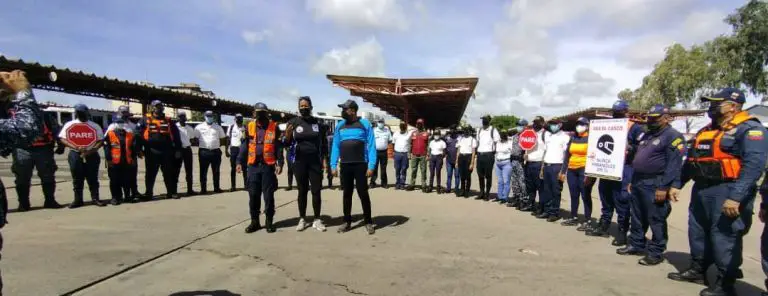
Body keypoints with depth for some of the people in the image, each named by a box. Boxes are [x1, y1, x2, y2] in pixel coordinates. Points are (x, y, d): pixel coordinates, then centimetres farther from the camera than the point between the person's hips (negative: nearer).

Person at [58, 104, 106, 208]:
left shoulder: (94, 126, 4)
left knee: (93, 178, 3)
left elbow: (101, 141, 0)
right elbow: (62, 139, -1)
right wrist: (76, 147, -16)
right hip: (75, 155, 1)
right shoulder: (69, 125, 5)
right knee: (77, 179, 7)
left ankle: (95, 198, 8)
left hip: (92, 155, -1)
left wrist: (92, 150, -16)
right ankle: (78, 200, 13)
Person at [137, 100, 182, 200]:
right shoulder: (145, 119, 4)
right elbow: (139, 134, 1)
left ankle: (171, 192, 14)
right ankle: (148, 193, 15)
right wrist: (139, 149, -5)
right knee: (150, 174, 6)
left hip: (166, 151, 2)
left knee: (169, 173, 7)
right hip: (151, 152, -1)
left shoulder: (168, 120, 9)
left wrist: (178, 149, 6)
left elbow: (176, 135, 10)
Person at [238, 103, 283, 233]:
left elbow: (278, 146, -1)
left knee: (268, 195, 3)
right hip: (253, 165, 2)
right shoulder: (250, 126, 6)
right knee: (253, 195, 7)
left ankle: (269, 221, 15)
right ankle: (254, 221, 19)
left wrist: (280, 163, -9)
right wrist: (240, 162, 1)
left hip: (268, 165, -2)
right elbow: (244, 145, 9)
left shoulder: (274, 127, 0)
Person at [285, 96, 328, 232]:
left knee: (316, 191, 2)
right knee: (302, 191, 8)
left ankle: (317, 220, 11)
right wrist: (287, 134, -18)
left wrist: (325, 160, 0)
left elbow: (323, 143, 6)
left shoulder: (317, 122, 3)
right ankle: (302, 219, 16)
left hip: (315, 161, 0)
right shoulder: (293, 122, 1)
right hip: (299, 162, 0)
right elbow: (287, 143, 3)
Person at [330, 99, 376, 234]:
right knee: (347, 194, 11)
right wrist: (333, 165, 1)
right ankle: (347, 221, 21)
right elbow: (335, 146, 9)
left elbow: (371, 145, -6)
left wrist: (371, 165, -13)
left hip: (361, 165, -4)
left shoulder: (364, 124, -3)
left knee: (363, 193, 2)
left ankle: (368, 221, 14)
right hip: (345, 166, 4)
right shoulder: (340, 125, 9)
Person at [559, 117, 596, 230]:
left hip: (584, 170, -6)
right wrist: (563, 171, 12)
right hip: (572, 170, 6)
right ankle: (574, 218, 22)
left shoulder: (590, 138, -5)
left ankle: (587, 221, 4)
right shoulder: (573, 138, 14)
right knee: (573, 195, 12)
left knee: (585, 196, -3)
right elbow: (567, 155, 15)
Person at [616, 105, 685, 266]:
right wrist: (633, 180, 19)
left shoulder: (673, 136, -10)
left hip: (654, 185, -9)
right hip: (638, 182, 9)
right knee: (637, 217, 16)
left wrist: (664, 187, -22)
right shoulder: (647, 135, 18)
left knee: (656, 220, -1)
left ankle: (656, 252, 7)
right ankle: (636, 244, 27)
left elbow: (674, 165, -18)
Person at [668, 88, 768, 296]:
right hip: (701, 190, 9)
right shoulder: (706, 131, 16)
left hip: (726, 192, -9)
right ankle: (697, 270, 30)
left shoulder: (749, 129, -10)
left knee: (725, 237, -2)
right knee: (697, 232, 16)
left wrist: (736, 197, -27)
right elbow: (691, 161, 21)